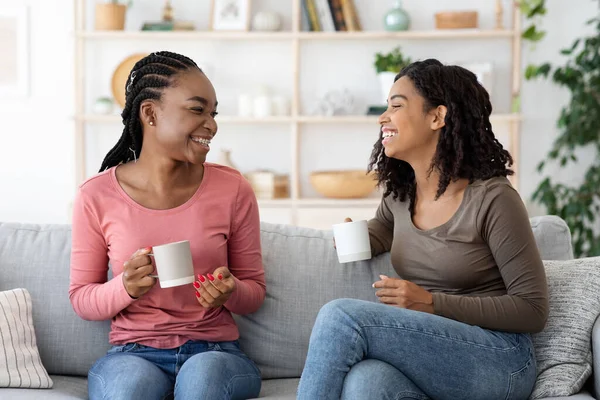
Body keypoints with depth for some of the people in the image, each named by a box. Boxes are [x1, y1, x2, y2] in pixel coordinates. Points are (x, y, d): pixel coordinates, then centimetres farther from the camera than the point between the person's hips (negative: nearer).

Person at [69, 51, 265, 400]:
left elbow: (255, 290, 8)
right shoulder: (96, 197, -3)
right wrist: (126, 288, -16)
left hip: (215, 350, 1)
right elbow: (81, 298, 5)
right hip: (134, 351, -1)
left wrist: (231, 292, -16)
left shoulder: (233, 190, -1)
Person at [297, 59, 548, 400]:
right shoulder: (399, 193, 10)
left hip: (498, 360, -4)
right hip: (425, 353, 4)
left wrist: (431, 303, -16)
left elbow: (533, 311, -8)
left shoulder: (493, 199, -10)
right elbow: (380, 233, 33)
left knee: (342, 315, -26)